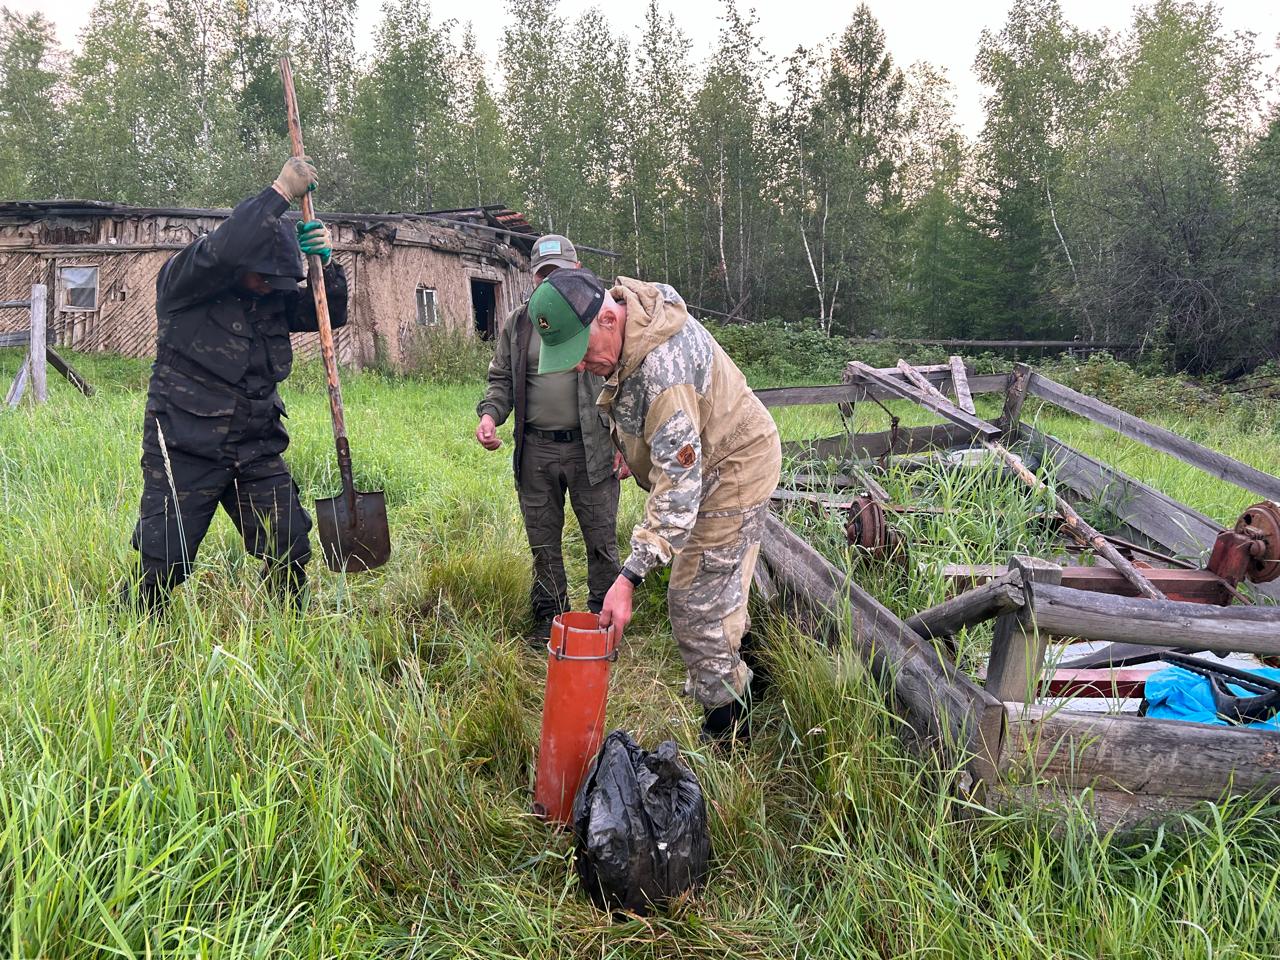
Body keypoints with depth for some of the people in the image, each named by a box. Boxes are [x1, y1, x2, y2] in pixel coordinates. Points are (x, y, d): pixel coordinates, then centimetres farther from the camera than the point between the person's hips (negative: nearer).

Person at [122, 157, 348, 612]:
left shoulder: (276, 295, 9)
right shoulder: (182, 278, -9)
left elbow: (333, 314, 12)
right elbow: (224, 249, -29)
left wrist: (326, 262, -7)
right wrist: (281, 192, -25)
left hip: (257, 448, 6)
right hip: (186, 450, -5)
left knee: (290, 554, 6)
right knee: (162, 567, -2)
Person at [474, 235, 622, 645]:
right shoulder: (517, 323, 9)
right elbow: (501, 380, 16)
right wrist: (490, 414, -5)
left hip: (591, 449, -3)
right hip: (535, 451, 3)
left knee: (601, 540, 6)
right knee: (543, 542, 12)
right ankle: (549, 616, 27)